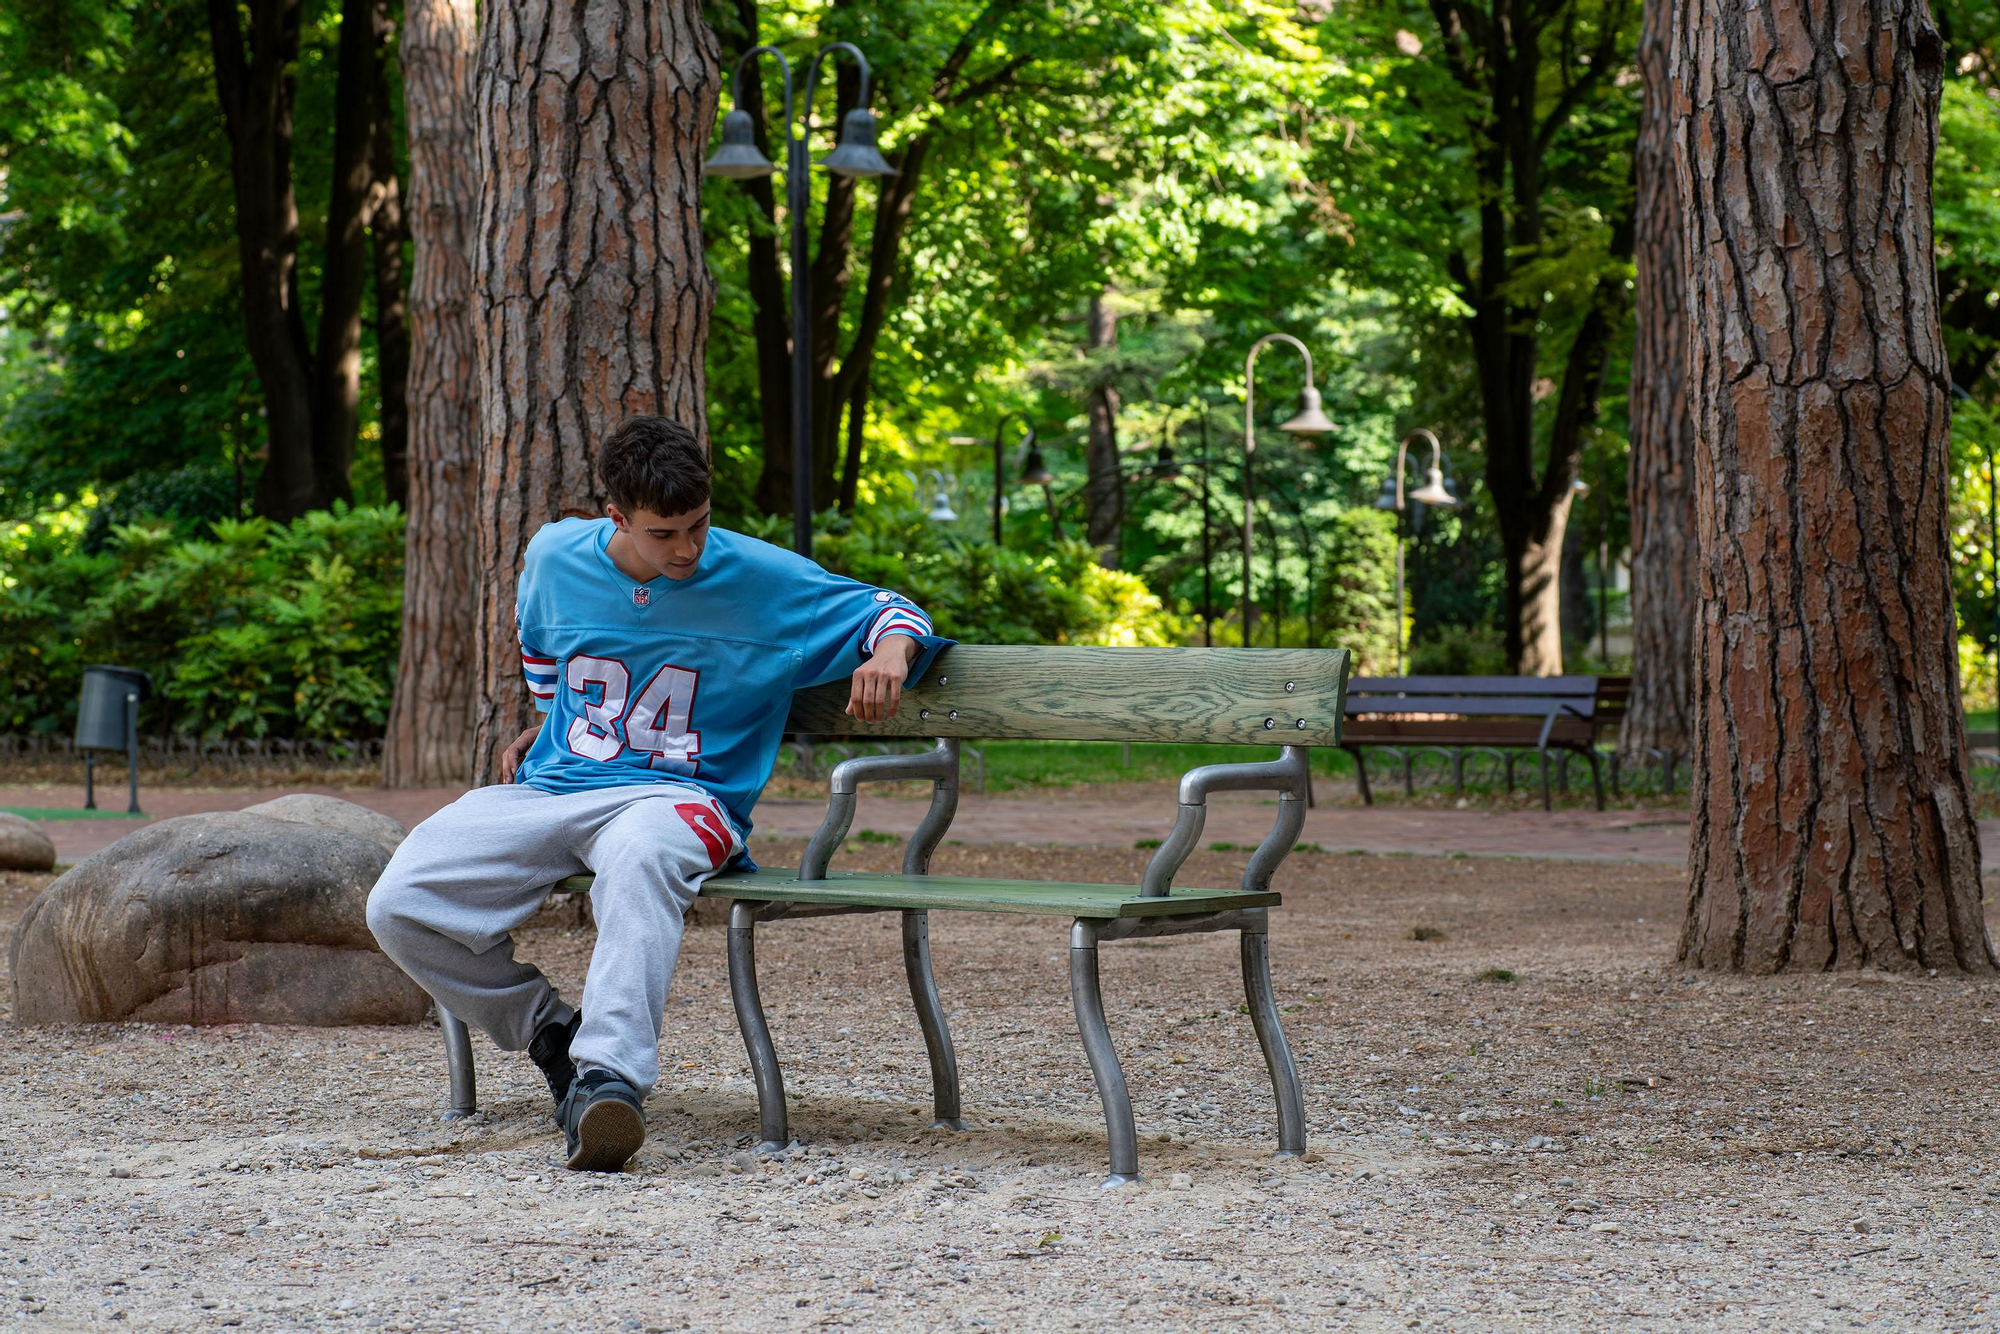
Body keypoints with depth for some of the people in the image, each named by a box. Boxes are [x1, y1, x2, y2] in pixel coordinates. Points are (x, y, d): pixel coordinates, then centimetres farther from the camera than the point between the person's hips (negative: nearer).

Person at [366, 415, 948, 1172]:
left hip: (677, 797, -4)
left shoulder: (758, 578, -5)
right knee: (398, 907, -18)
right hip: (551, 789, 4)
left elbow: (881, 610, 2)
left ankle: (611, 1075, -52)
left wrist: (893, 651, -20)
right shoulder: (554, 557, 4)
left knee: (639, 856, -44)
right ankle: (553, 1032, 2)